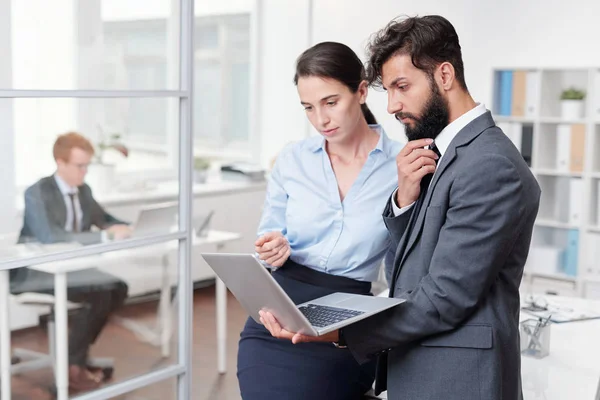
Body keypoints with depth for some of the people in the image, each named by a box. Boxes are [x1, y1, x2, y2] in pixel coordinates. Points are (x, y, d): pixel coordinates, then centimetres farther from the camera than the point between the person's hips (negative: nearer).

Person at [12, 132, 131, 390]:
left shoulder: (83, 191, 5)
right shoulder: (37, 193, -19)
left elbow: (105, 220, 17)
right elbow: (49, 236, -34)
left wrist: (121, 229, -8)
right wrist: (104, 236, -37)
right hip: (34, 274, -8)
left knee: (118, 288, -13)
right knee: (100, 294, -26)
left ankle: (76, 353, 1)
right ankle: (72, 363, -10)